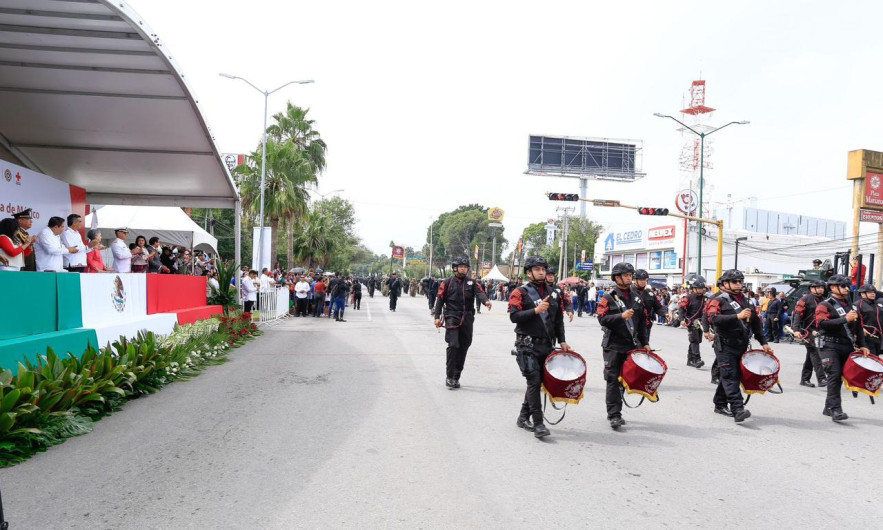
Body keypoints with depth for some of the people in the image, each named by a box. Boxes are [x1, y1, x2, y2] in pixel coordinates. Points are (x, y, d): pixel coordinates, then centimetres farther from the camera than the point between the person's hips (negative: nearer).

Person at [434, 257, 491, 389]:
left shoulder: (472, 283, 9)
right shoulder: (447, 283, 4)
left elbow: (480, 293, -9)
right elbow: (440, 300, 4)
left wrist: (486, 301, -31)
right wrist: (437, 317, -4)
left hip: (467, 319, 3)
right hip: (452, 318, -3)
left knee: (463, 347, 8)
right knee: (453, 345, -14)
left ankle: (456, 377, 19)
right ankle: (450, 376, -6)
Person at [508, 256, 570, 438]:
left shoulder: (553, 294, 14)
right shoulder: (520, 292, -4)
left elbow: (559, 320, 19)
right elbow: (514, 316, -15)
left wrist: (562, 341, 11)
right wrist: (535, 310, -22)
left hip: (547, 346, 6)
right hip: (527, 345, -6)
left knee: (537, 382, 11)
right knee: (534, 381, -11)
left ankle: (523, 417, 26)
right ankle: (538, 423, -6)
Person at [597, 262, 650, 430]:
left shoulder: (636, 297, 11)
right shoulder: (609, 297, -6)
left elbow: (642, 322, 15)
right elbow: (602, 319, -16)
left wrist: (645, 343, 12)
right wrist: (622, 316, -26)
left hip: (631, 345, 5)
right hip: (613, 346, -5)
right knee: (613, 380, -4)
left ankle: (614, 412, 22)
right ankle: (614, 415, -1)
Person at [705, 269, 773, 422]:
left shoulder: (744, 300, 18)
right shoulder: (718, 300, -5)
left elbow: (756, 322, 22)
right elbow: (714, 318, -23)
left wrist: (763, 342, 19)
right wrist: (737, 316, -28)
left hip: (741, 345, 7)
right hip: (725, 345, -7)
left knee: (734, 375, 12)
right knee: (730, 376, -12)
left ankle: (720, 404, 24)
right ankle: (738, 409, -18)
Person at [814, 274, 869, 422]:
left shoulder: (851, 306, 17)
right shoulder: (825, 305, -5)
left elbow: (859, 327, 23)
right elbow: (821, 323, -21)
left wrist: (861, 346, 16)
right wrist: (845, 319, -24)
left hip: (847, 348, 7)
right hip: (830, 347, -7)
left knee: (839, 377, 10)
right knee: (834, 376, -14)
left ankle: (828, 407, 20)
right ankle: (836, 409, -14)